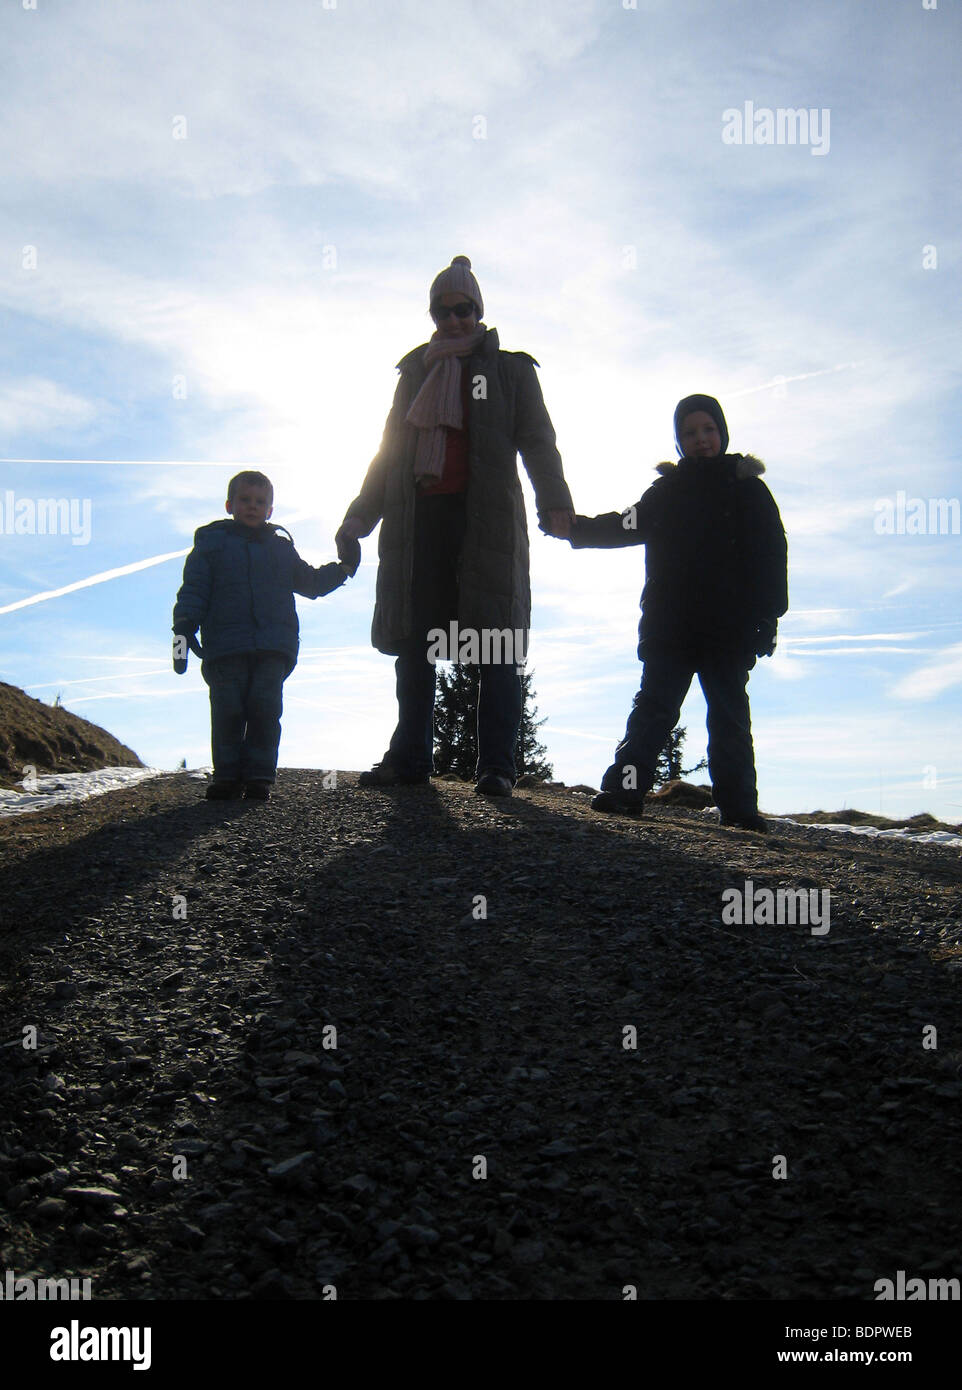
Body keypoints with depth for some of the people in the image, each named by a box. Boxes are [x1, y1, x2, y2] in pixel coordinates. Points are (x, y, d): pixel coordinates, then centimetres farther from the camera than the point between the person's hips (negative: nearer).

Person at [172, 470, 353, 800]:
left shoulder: (280, 546, 20)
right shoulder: (211, 543, 12)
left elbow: (310, 582, 30)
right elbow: (193, 590, 6)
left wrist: (341, 569, 18)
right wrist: (184, 629, -7)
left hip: (273, 648, 2)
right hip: (225, 646, -1)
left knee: (265, 709, -8)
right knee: (227, 710, -8)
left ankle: (259, 774, -2)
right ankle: (227, 774, 1)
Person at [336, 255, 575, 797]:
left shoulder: (511, 370, 15)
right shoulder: (415, 374, 25)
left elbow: (537, 441, 4)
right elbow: (389, 451, 25)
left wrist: (555, 503, -13)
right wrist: (360, 517, 14)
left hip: (486, 516, -3)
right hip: (419, 517, 4)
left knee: (496, 647, -9)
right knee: (413, 640, -1)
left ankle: (496, 765, -9)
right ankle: (411, 757, 4)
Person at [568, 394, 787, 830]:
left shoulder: (747, 489, 9)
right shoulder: (666, 490, 16)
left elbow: (770, 554, 3)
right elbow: (627, 526, 19)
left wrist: (766, 614, -8)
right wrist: (576, 528, 4)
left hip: (728, 628, -2)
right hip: (669, 625, 2)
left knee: (729, 717, 1)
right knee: (653, 707, -2)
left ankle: (738, 806, 2)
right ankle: (624, 788, -6)